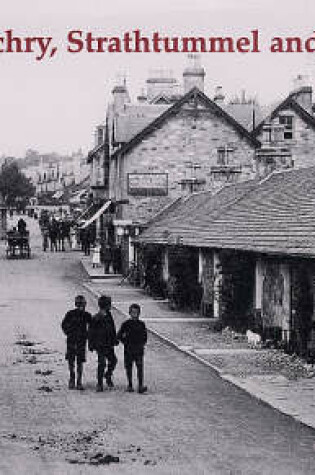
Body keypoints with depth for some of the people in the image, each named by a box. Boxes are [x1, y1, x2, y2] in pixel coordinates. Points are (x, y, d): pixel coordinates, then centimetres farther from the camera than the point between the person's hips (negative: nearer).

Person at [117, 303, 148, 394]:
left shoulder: (141, 324, 6)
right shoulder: (126, 324, 1)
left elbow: (145, 336, 16)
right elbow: (119, 336, 4)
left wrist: (142, 344, 3)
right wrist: (125, 343, -2)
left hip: (139, 350, 0)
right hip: (128, 350, 0)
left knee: (140, 367, -10)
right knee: (128, 368, 6)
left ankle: (140, 386, -14)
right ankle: (130, 386, 17)